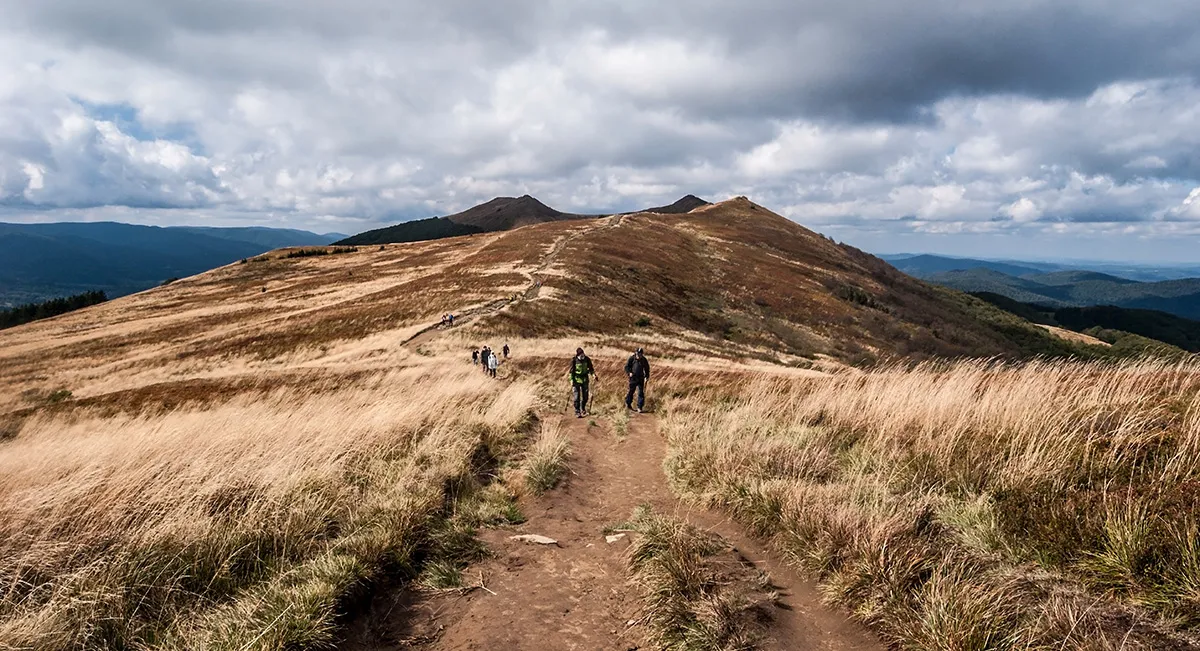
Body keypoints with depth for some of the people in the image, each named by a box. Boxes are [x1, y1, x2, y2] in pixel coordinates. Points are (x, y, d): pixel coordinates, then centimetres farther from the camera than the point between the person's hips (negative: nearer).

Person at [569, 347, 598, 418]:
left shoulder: (587, 359, -6)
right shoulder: (574, 360, -13)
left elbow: (591, 368, 7)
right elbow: (571, 371, -7)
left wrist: (594, 375, -8)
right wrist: (572, 381, -12)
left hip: (585, 380, 3)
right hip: (577, 380, -3)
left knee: (585, 396, 7)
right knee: (577, 397, -7)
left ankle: (583, 408, 34)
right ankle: (577, 412, -1)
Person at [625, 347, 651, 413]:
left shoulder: (644, 360, 0)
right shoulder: (632, 358, -6)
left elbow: (647, 368, 12)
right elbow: (627, 366, 0)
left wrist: (646, 377, 3)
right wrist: (629, 373, -15)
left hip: (641, 378, 1)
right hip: (633, 377, -1)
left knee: (641, 392, -4)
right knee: (631, 391, 7)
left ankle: (639, 407, 0)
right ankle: (628, 404, 29)